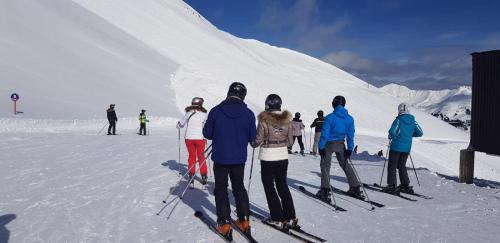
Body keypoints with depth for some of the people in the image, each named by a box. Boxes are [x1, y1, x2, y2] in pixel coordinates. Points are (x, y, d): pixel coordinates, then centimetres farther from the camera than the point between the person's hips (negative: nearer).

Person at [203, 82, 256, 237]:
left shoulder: (216, 111, -10)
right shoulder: (248, 114, -6)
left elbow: (207, 133, -4)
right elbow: (252, 137, -2)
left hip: (220, 157, -2)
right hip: (239, 158, 2)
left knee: (221, 189, 11)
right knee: (239, 187, 19)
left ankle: (224, 223, 9)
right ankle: (244, 220, 20)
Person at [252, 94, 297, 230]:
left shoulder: (264, 121, -14)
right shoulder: (287, 120, -1)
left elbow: (257, 141, -10)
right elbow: (290, 141, 6)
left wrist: (252, 142, 12)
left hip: (267, 158, -4)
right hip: (283, 157, 4)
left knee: (269, 187, 9)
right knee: (283, 186, 16)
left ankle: (278, 218, 10)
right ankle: (290, 218, 18)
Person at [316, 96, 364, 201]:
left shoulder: (330, 117, -18)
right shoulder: (349, 118, -4)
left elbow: (324, 133, -16)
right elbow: (350, 135, 1)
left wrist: (321, 147, -10)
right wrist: (350, 149, 8)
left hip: (329, 144, -4)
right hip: (340, 144, 4)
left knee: (325, 166, 5)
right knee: (345, 165, 18)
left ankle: (325, 191, -1)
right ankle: (355, 188, 20)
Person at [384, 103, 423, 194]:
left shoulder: (398, 119, -13)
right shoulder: (413, 120, 2)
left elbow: (392, 132, -22)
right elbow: (420, 133, 7)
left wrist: (391, 137, -1)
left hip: (396, 146, -5)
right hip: (407, 148, 5)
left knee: (392, 166, 5)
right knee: (402, 166, 19)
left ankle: (391, 186, 3)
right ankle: (406, 186, 17)